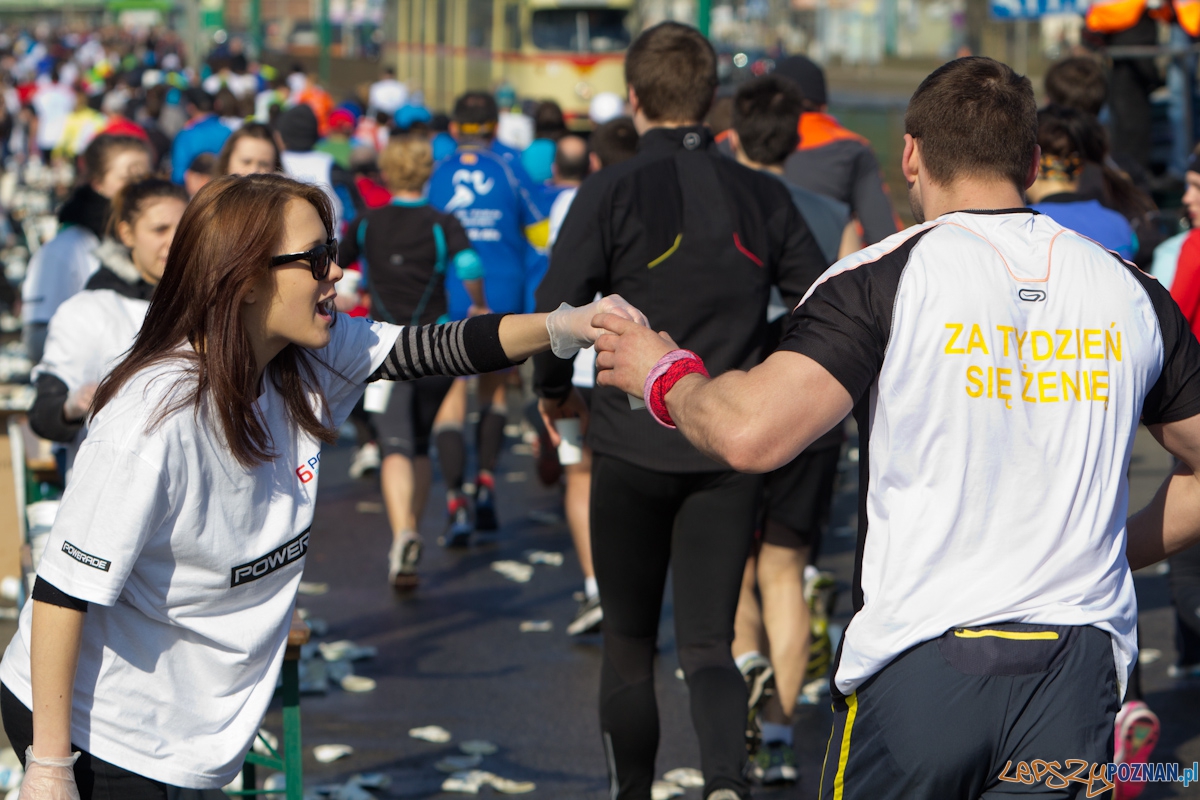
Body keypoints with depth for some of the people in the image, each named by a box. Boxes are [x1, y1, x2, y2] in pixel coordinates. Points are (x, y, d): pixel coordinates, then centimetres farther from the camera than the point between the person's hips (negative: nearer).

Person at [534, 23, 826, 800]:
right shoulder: (763, 196, 4)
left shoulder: (613, 192, -7)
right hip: (729, 452, 2)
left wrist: (556, 391, 8)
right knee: (709, 642, 3)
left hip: (633, 445, -2)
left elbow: (558, 309, -11)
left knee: (629, 643, 13)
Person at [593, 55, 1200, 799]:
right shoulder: (1134, 292, 6)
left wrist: (668, 375, 3)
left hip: (919, 657, -3)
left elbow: (753, 434, -17)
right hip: (1080, 663, 3)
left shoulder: (885, 279, -7)